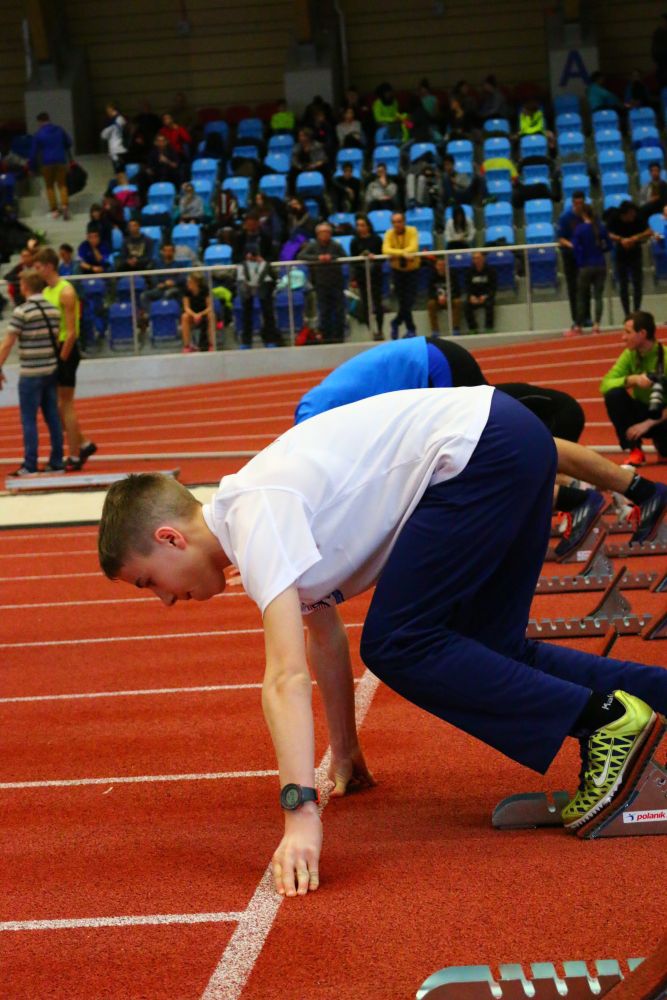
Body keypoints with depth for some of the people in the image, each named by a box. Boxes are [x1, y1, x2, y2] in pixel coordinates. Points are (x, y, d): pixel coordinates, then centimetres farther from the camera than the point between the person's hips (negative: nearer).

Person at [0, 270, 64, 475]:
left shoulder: (22, 311, -12)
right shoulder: (54, 309, 6)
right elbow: (58, 339, 10)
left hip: (30, 373, -6)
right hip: (51, 370, 6)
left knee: (29, 419, -1)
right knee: (52, 417, 9)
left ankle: (30, 465, -1)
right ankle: (56, 462, 11)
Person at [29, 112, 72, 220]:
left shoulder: (38, 134, -5)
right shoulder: (59, 130, 4)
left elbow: (34, 152, -3)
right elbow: (68, 144, 16)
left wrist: (33, 167, 6)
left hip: (47, 163, -2)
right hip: (61, 161, 2)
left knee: (49, 186, 11)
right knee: (62, 184, 8)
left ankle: (54, 209, 7)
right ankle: (65, 205, -13)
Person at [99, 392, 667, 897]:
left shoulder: (257, 519, -16)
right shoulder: (258, 516, 14)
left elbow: (287, 676, -25)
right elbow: (324, 636, 26)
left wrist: (301, 815, -29)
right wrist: (345, 754, 34)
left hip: (483, 448, -10)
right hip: (513, 441, 10)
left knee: (398, 645, -7)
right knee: (488, 650, 15)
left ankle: (604, 720, -8)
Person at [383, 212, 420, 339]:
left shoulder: (412, 231, -12)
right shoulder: (389, 234, -9)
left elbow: (413, 247, -26)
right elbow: (386, 249, -26)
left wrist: (396, 254, -34)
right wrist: (403, 253, -39)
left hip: (412, 270, -1)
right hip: (397, 270, 1)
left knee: (409, 301, -5)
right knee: (403, 302, 0)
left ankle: (396, 323, 15)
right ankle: (410, 329, 14)